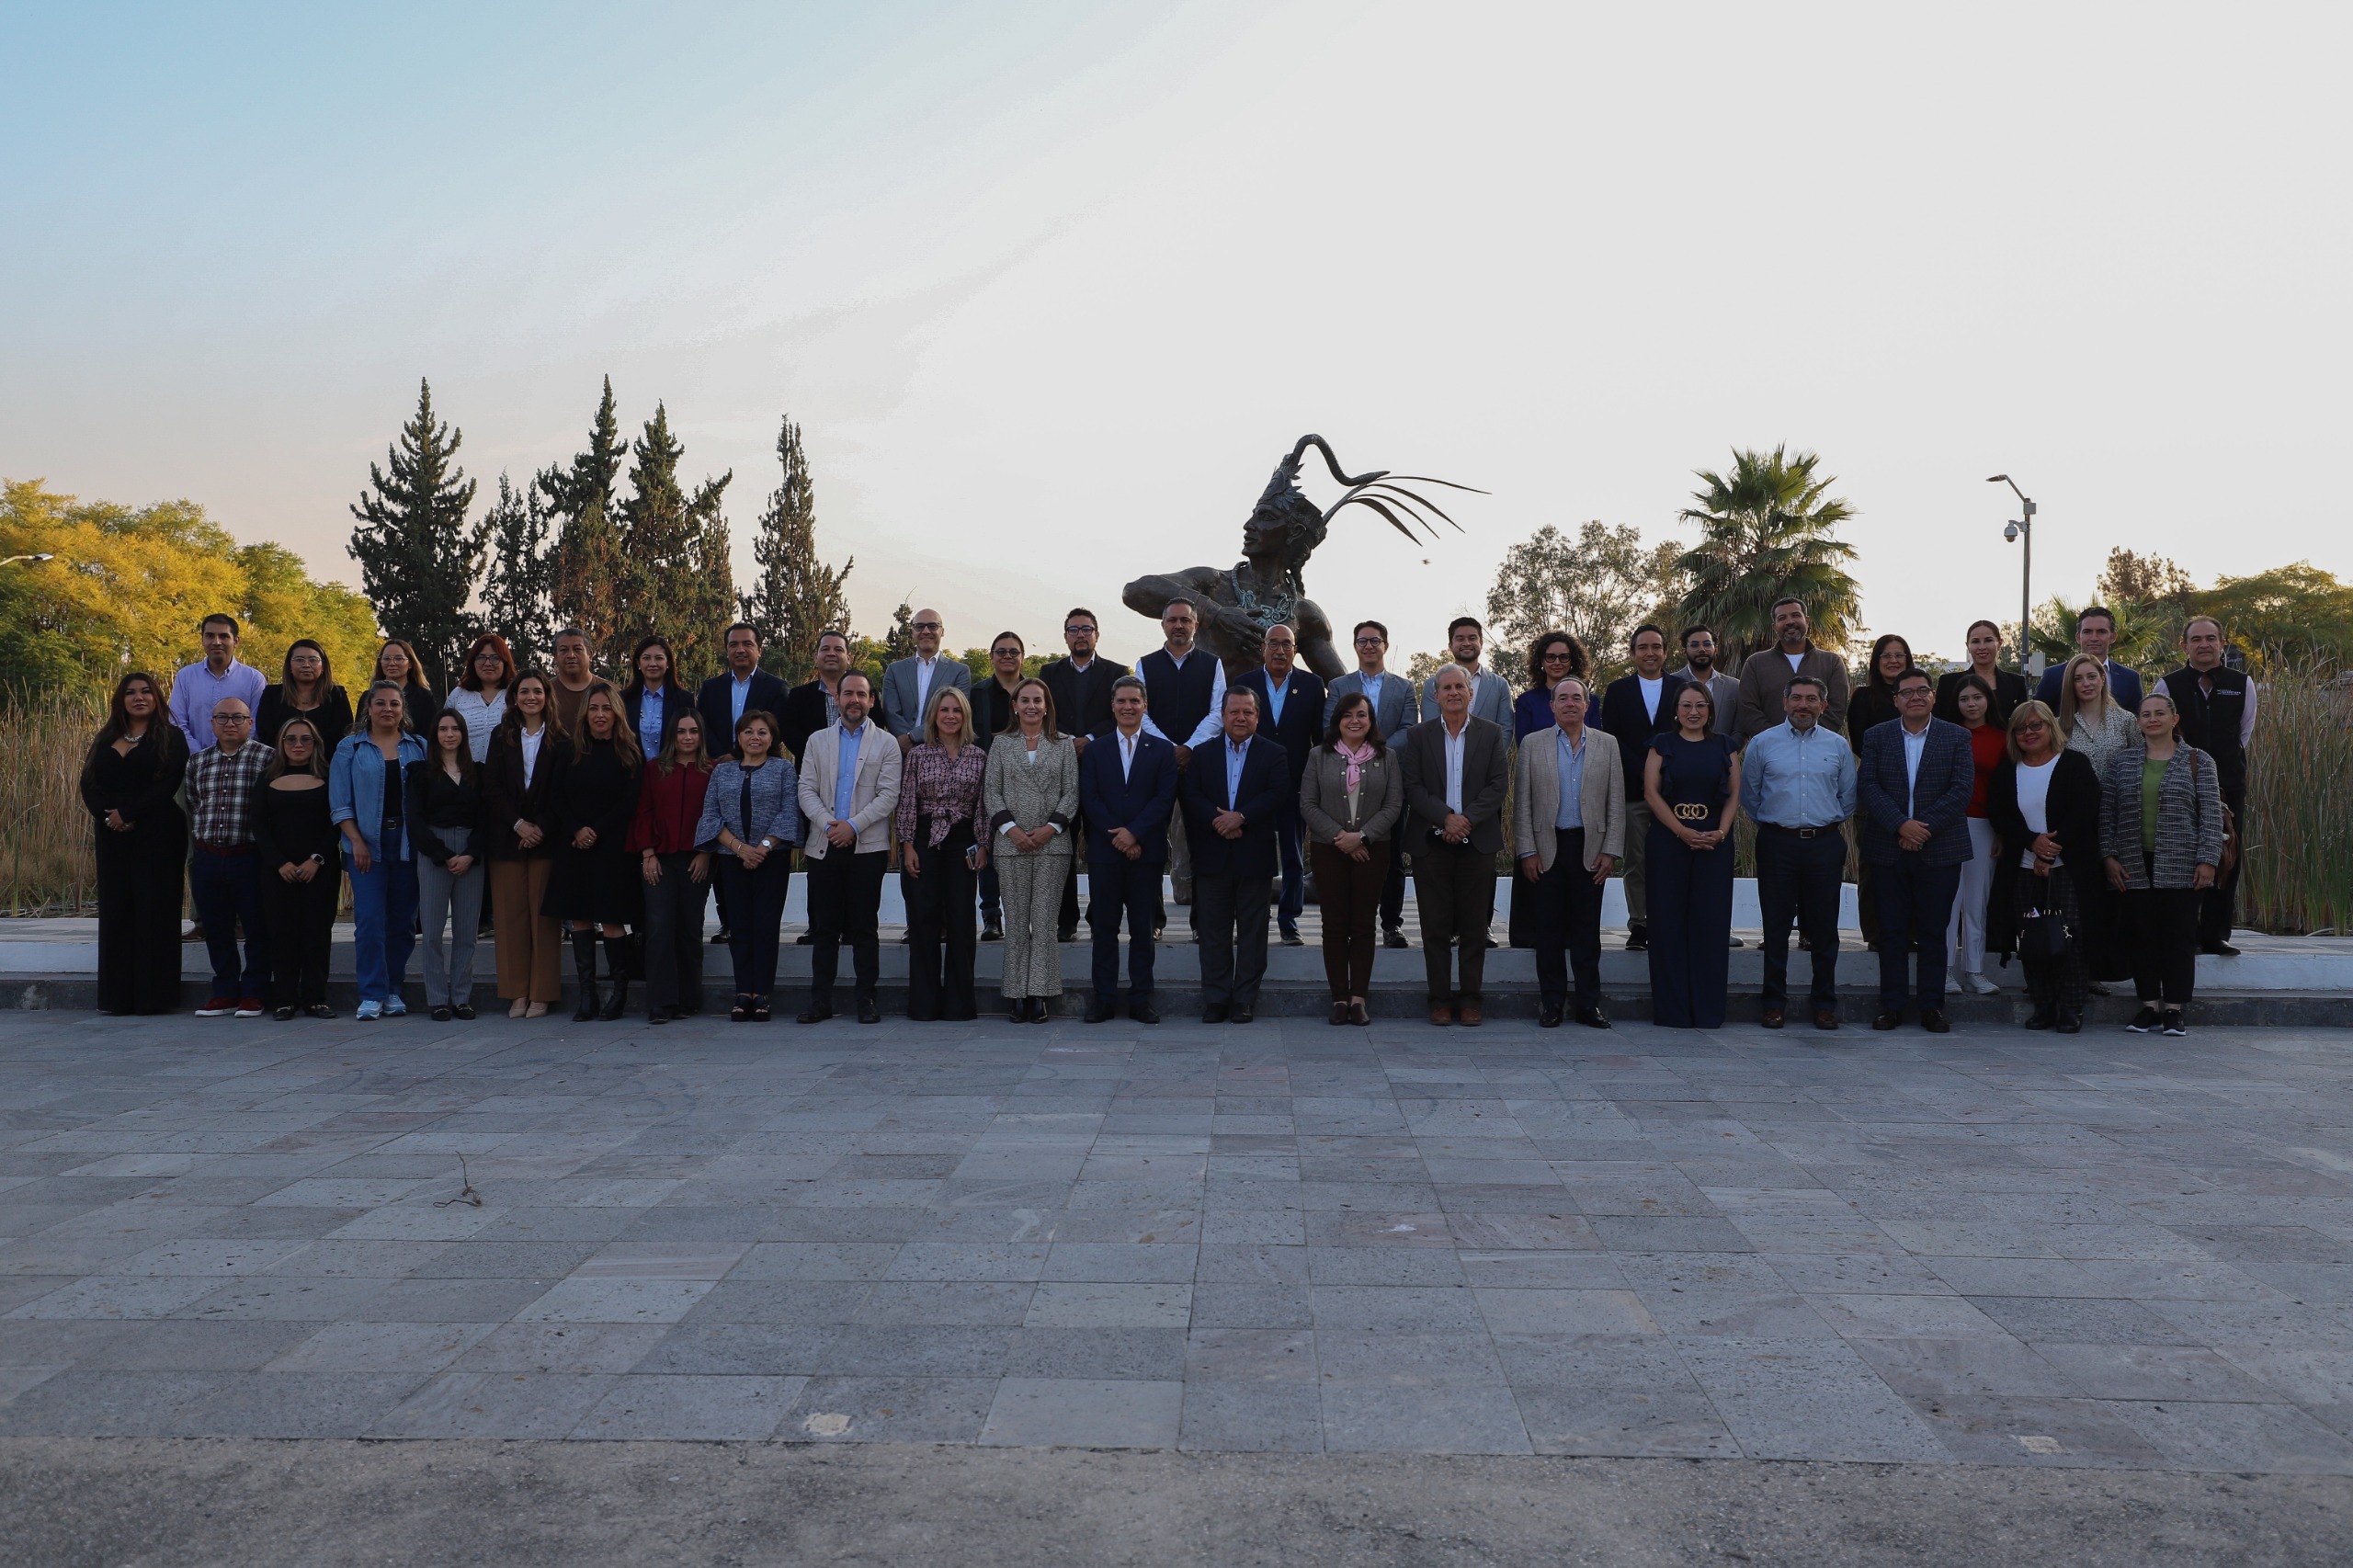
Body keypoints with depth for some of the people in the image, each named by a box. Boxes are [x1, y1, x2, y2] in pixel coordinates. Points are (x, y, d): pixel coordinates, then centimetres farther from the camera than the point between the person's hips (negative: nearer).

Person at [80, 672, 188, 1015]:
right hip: (113, 836, 5)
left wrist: (128, 814, -15)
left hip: (158, 835, -5)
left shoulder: (170, 738, 1)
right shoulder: (106, 740, 15)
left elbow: (168, 785, -11)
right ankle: (118, 995, 8)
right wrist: (106, 815, -10)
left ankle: (153, 994, -1)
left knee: (153, 910, -5)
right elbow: (89, 783, 7)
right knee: (115, 910, 4)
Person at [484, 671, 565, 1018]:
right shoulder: (501, 737, 12)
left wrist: (540, 827, -11)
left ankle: (541, 994, 3)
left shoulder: (559, 740, 5)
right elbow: (493, 787, 4)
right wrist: (518, 824, -8)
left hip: (546, 837, -2)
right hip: (508, 835, 2)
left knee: (543, 915, -2)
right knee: (510, 915, 1)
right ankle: (518, 994, 7)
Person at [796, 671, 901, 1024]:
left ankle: (866, 1000, 6)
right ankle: (820, 1001, 9)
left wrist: (853, 826, -13)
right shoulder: (818, 741, 12)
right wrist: (828, 824, -11)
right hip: (824, 846, 2)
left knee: (864, 927, 1)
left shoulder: (886, 744, 5)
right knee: (823, 928, 4)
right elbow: (807, 791, 5)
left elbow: (889, 795, -3)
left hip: (867, 846, -2)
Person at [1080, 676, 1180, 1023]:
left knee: (1142, 928, 3)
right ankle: (1103, 998, 8)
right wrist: (1117, 837, -10)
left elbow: (1165, 799, -2)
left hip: (1146, 851, -1)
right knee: (1104, 927, 3)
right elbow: (1089, 799, 1)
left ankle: (1141, 998, 9)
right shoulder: (1094, 750, 10)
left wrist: (1135, 833, -14)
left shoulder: (1163, 750, 7)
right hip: (1104, 852, 1)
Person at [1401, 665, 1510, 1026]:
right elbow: (1414, 787, -2)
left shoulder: (1492, 734, 5)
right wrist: (1445, 817, -15)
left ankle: (1471, 997, 11)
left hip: (1477, 842, 0)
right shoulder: (1420, 735, 5)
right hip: (1431, 843, 0)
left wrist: (1467, 819, -14)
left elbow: (1497, 786, -2)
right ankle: (1440, 998, 10)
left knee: (1475, 925, 3)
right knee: (1435, 926, 2)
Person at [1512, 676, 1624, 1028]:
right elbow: (1522, 803, 3)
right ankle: (1551, 1003, 11)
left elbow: (1616, 803, 6)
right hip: (1547, 848, 0)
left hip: (1590, 848, 1)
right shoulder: (1532, 744, 6)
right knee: (1550, 930, 3)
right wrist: (1527, 851, -3)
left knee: (1587, 929, 4)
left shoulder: (1607, 744, 8)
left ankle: (1589, 1003, 11)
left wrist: (1611, 851, -2)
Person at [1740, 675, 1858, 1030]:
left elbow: (1848, 797, 17)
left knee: (1824, 929, 4)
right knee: (1776, 927, 3)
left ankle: (1825, 1003, 13)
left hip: (1825, 844, 1)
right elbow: (1749, 794, 12)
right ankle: (1775, 1002, 11)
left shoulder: (1838, 746, 8)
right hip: (1777, 844, -1)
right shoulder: (1762, 743, 4)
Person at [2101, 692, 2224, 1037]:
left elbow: (2211, 815, -1)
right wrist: (2110, 856, -1)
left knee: (2179, 937, -1)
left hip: (2181, 867, -2)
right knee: (2142, 937, 4)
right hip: (2134, 866, 2)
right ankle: (2149, 1005, 11)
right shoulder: (2122, 763, 9)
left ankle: (2174, 1009, 5)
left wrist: (2208, 860, -8)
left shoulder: (2199, 762, 3)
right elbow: (2107, 814, 7)